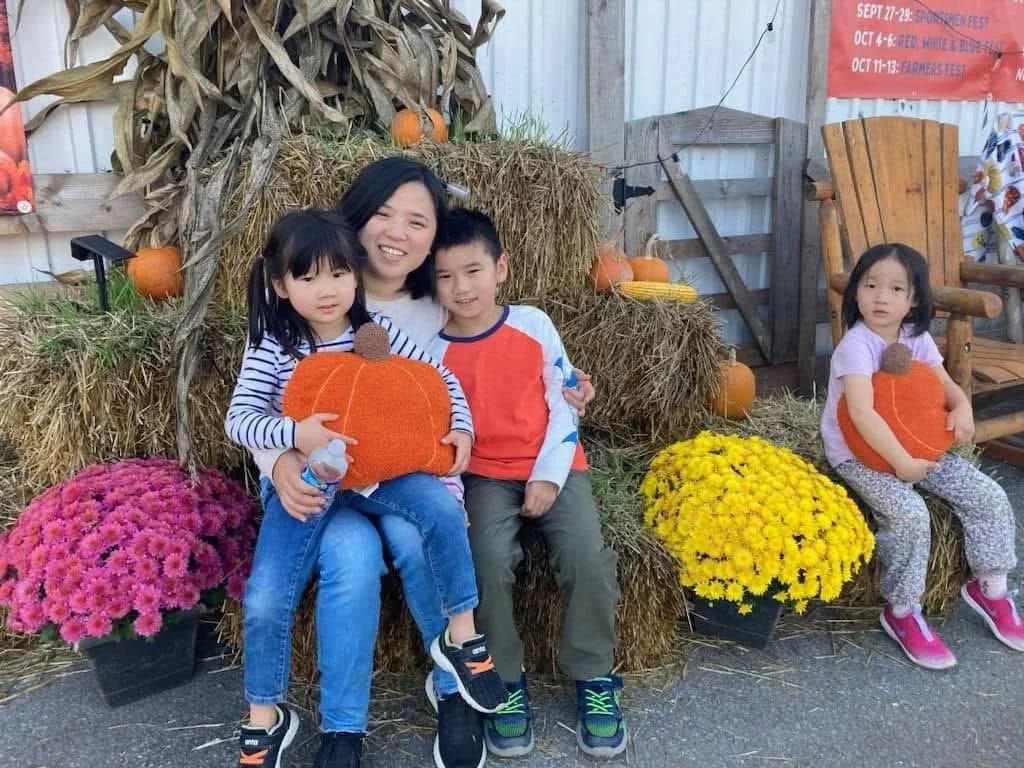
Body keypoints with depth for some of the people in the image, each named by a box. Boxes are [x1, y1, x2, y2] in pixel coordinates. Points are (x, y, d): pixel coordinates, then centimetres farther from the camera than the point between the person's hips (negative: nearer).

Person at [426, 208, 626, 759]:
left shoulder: (534, 324, -5)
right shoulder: (434, 351, -5)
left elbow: (564, 401, -1)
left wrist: (549, 474, -9)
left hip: (552, 466, 0)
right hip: (484, 476, 0)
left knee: (587, 556, -22)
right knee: (487, 562, -26)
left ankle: (594, 678, 3)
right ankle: (505, 682, -1)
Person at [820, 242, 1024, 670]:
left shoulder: (918, 338, 1)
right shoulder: (857, 345, -23)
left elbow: (946, 386, 11)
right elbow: (862, 414, -32)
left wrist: (962, 408, -12)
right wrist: (901, 462, -32)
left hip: (915, 444, 7)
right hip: (859, 453, -7)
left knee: (989, 497, 0)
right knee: (910, 515, -29)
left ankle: (989, 588, 21)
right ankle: (901, 613, -7)